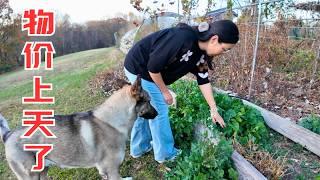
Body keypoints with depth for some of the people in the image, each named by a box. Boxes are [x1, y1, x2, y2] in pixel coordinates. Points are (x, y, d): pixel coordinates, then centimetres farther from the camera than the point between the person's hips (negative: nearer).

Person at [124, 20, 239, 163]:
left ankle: (139, 148, 34)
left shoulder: (201, 53, -3)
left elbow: (203, 81, 4)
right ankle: (165, 154, 17)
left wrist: (214, 110, 5)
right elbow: (153, 66, -28)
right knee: (159, 111, -1)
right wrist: (164, 91, -14)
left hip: (148, 71, 9)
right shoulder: (182, 38, -32)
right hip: (139, 68, -9)